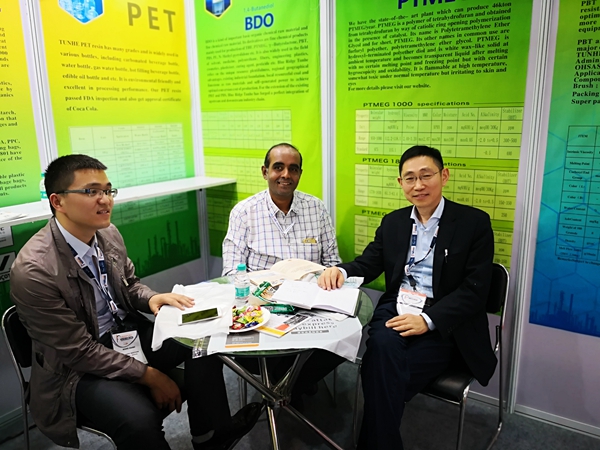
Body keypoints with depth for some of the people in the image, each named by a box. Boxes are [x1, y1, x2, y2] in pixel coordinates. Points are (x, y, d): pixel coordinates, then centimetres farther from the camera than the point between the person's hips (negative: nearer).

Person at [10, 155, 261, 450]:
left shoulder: (109, 234, -5)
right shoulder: (34, 270, -25)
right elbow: (80, 352, -21)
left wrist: (151, 298, -11)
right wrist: (149, 376, -18)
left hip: (127, 332, 7)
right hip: (78, 368, -7)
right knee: (140, 419, -31)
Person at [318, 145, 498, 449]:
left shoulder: (474, 222, -1)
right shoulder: (393, 222, 15)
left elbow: (475, 289, -7)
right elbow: (367, 264, 14)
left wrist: (428, 320, -21)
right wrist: (340, 271, -11)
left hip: (444, 324, -3)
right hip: (395, 311, 4)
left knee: (385, 378, -27)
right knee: (382, 347, -31)